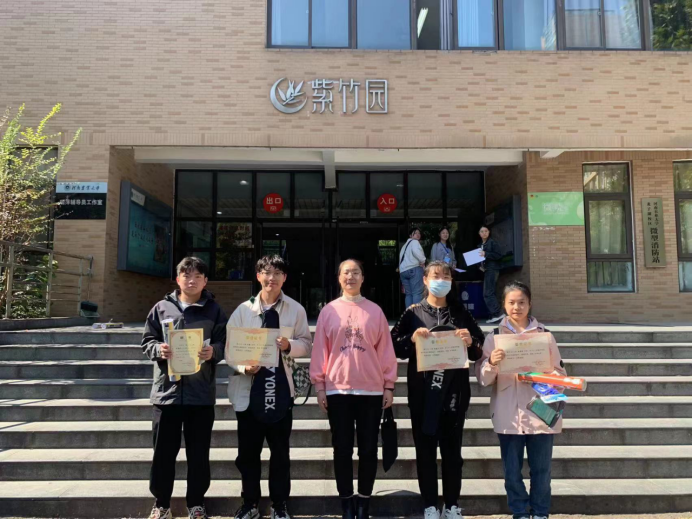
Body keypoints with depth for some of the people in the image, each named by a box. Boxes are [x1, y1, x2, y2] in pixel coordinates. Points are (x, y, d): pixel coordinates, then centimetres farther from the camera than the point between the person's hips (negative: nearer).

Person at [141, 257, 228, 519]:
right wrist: (158, 350, -14)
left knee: (198, 452, 9)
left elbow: (224, 344, 1)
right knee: (164, 451, 9)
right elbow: (147, 341, 7)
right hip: (167, 390, 1)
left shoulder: (214, 311, 4)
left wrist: (213, 352, -20)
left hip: (201, 392, -1)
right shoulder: (161, 308, 6)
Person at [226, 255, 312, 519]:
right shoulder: (244, 309, 2)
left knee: (280, 450, 10)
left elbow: (306, 344, 3)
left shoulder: (296, 310, 2)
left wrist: (289, 345, -17)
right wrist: (243, 366, -17)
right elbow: (229, 346, -1)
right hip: (249, 387, 0)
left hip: (281, 387, 0)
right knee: (248, 450, 9)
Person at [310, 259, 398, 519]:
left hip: (371, 390, 1)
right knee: (342, 449, 6)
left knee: (368, 449, 7)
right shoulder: (329, 311, 3)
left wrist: (389, 385, 2)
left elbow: (385, 349, 4)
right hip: (337, 389, 0)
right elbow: (320, 349, 3)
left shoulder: (375, 311, 4)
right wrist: (319, 385, -1)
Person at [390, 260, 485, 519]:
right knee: (425, 449, 6)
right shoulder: (413, 313, 3)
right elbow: (394, 346, 0)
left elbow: (480, 350, 8)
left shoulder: (461, 313, 8)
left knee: (452, 449, 9)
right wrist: (411, 339, -18)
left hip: (454, 390, 1)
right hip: (422, 391, -1)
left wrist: (470, 342, -13)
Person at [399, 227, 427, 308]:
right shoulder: (414, 242, 3)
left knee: (408, 294, 10)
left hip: (403, 271, 8)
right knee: (417, 293, -12)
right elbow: (416, 251, -19)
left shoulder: (404, 245, 29)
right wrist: (423, 260, -7)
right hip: (414, 269, -8)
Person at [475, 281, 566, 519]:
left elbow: (559, 373, 7)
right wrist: (491, 363, -20)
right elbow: (483, 379, 0)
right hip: (509, 415, 0)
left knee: (541, 469, 9)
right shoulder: (494, 336, 2)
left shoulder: (544, 334, 4)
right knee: (512, 470, 7)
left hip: (540, 413, 0)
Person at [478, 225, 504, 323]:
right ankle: (494, 315, 10)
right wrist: (480, 266, 5)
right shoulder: (480, 245, 16)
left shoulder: (492, 242, -6)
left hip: (492, 269, -8)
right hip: (486, 270, 8)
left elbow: (499, 255, -13)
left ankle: (497, 313, -12)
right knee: (490, 293, 8)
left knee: (488, 294, -13)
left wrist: (486, 254, -18)